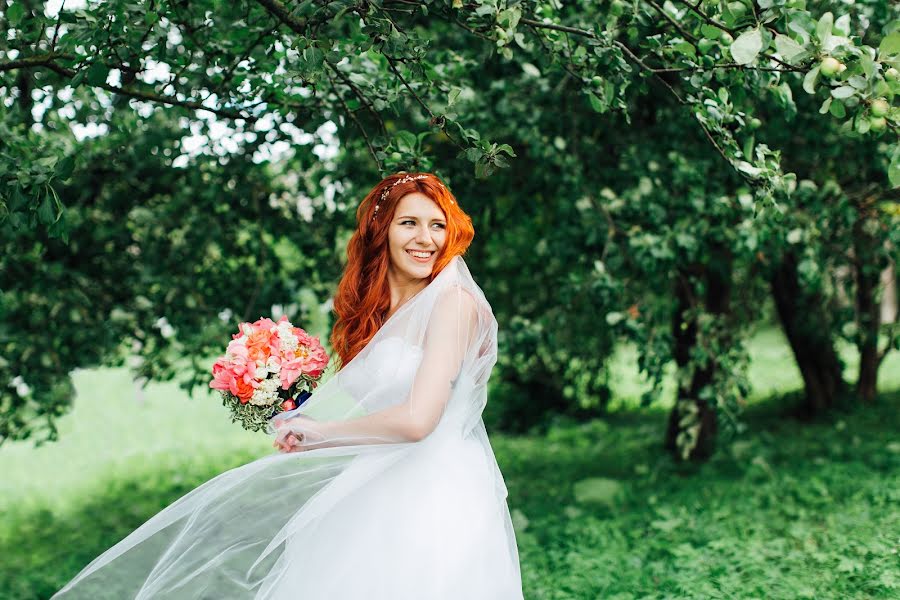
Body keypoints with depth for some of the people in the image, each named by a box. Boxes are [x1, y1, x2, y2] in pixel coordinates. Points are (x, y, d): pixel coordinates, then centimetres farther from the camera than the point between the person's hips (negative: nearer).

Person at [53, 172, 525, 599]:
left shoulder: (453, 302, -11)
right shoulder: (379, 312, 14)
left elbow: (416, 420, -20)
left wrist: (319, 431, -7)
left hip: (432, 504, -7)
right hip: (382, 497, 7)